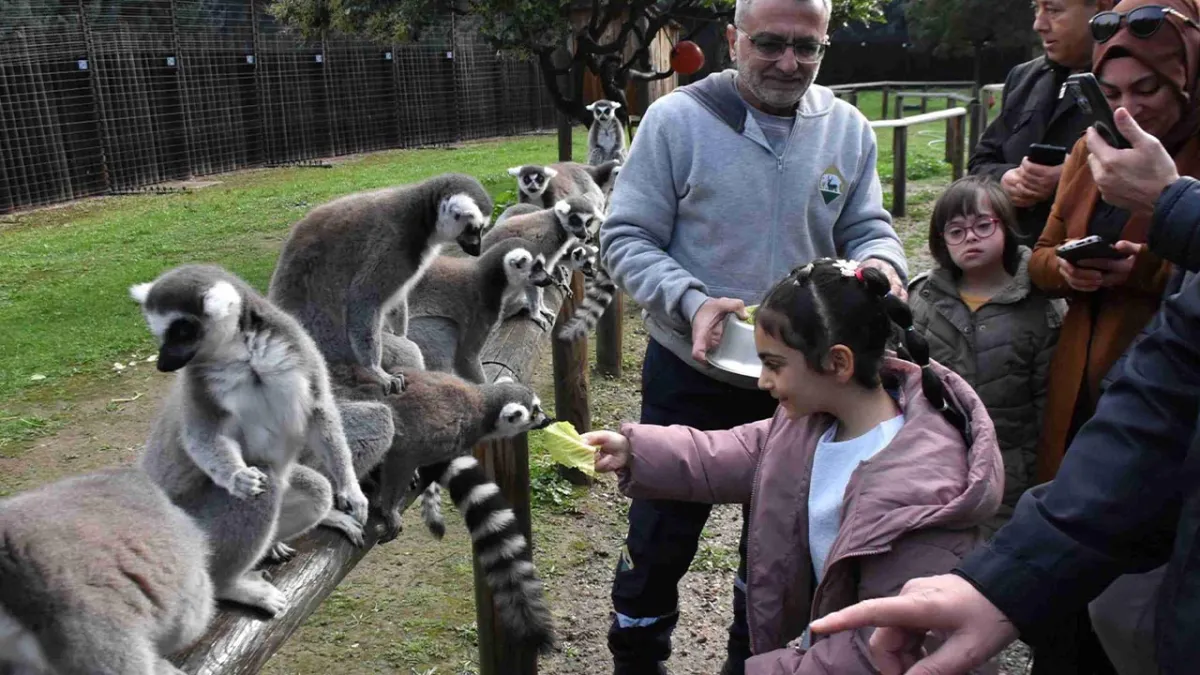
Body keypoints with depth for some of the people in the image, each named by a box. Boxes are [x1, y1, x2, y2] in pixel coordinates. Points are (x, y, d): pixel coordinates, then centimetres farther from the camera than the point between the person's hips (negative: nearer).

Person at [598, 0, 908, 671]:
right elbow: (625, 239, -12)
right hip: (691, 375, -3)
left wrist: (882, 263, -19)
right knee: (660, 541, 10)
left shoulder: (849, 129, -1)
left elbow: (868, 227, 5)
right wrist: (691, 302, -28)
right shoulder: (676, 119, -12)